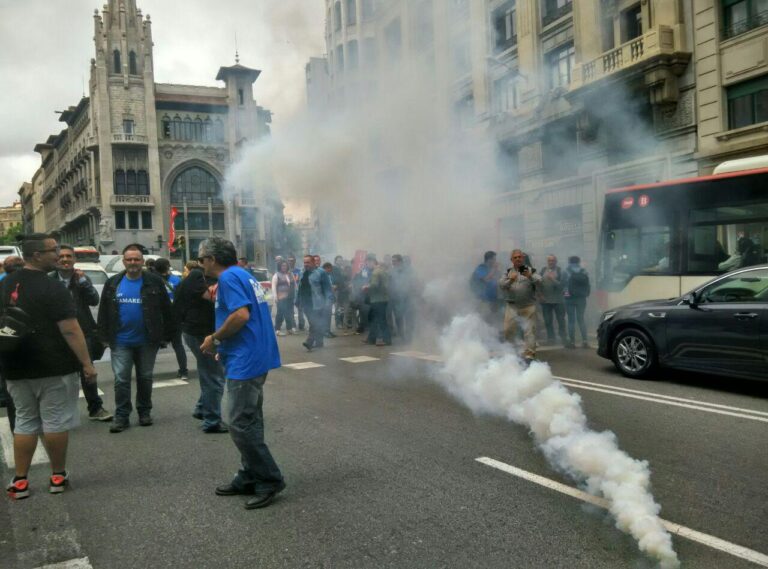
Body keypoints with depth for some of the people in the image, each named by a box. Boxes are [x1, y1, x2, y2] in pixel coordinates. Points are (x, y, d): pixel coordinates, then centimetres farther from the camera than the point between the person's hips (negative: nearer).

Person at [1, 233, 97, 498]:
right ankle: (58, 476, 15)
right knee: (55, 421, 5)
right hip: (54, 367, -6)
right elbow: (70, 330, -20)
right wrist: (87, 363, -16)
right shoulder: (52, 288, -16)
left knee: (24, 421, 14)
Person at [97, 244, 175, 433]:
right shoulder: (112, 283, 4)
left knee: (145, 378, 11)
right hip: (121, 341, 1)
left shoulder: (154, 282, -3)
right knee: (121, 379, 0)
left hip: (147, 341, -1)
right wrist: (105, 337, 4)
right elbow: (104, 312, 8)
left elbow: (166, 311, -1)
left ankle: (144, 412, 23)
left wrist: (167, 336, -3)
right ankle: (121, 416, 8)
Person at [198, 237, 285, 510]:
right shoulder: (244, 275, 17)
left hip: (245, 361, -10)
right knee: (249, 422, 15)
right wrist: (222, 342, 18)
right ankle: (248, 478, 24)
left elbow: (241, 315, -25)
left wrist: (215, 338, -12)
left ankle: (270, 480, 2)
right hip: (256, 358, 10)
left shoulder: (229, 277, -12)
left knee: (242, 425, -5)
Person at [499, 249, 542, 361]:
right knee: (508, 330, 8)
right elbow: (501, 284, -2)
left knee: (529, 330, -8)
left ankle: (529, 354, -4)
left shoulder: (530, 270, 3)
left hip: (528, 306, -3)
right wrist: (510, 280, -21)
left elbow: (539, 282, -12)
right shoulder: (508, 272, 11)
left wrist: (530, 277, -31)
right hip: (512, 306, 3)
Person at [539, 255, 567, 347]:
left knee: (561, 320, 2)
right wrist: (541, 294, -4)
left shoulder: (560, 271, -1)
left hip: (558, 300, -2)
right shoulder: (543, 271, 7)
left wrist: (553, 280, -20)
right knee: (548, 321, 7)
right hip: (545, 300, 3)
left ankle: (563, 338, 9)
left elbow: (562, 285, -8)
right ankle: (550, 338, 15)